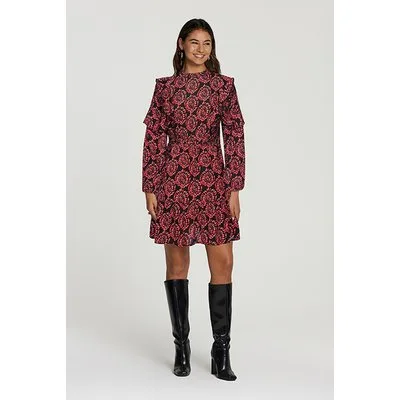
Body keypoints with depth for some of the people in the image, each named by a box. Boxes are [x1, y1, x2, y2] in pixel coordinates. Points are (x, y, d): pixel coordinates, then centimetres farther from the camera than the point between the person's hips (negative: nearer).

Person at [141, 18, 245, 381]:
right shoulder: (165, 86, 7)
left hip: (213, 181, 0)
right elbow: (153, 138, 5)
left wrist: (235, 188, -4)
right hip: (174, 179, 0)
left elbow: (235, 137, 3)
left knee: (223, 264, -4)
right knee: (177, 264, 5)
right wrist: (149, 188, -1)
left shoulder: (224, 85, 6)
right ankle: (182, 347, 19)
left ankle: (221, 351, 7)